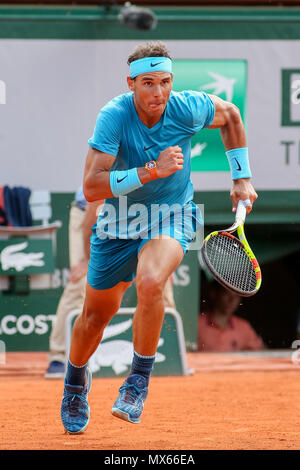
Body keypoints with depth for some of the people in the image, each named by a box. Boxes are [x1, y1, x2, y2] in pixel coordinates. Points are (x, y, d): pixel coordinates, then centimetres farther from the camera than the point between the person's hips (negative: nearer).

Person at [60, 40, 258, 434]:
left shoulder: (188, 109, -18)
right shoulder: (114, 116, -24)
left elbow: (230, 114, 7)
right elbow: (91, 187, -31)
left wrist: (242, 178, 6)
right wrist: (152, 170, -39)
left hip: (171, 217, -1)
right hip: (119, 220, 1)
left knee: (150, 282, -33)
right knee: (95, 316, 14)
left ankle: (139, 382, -13)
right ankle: (76, 379, 47)